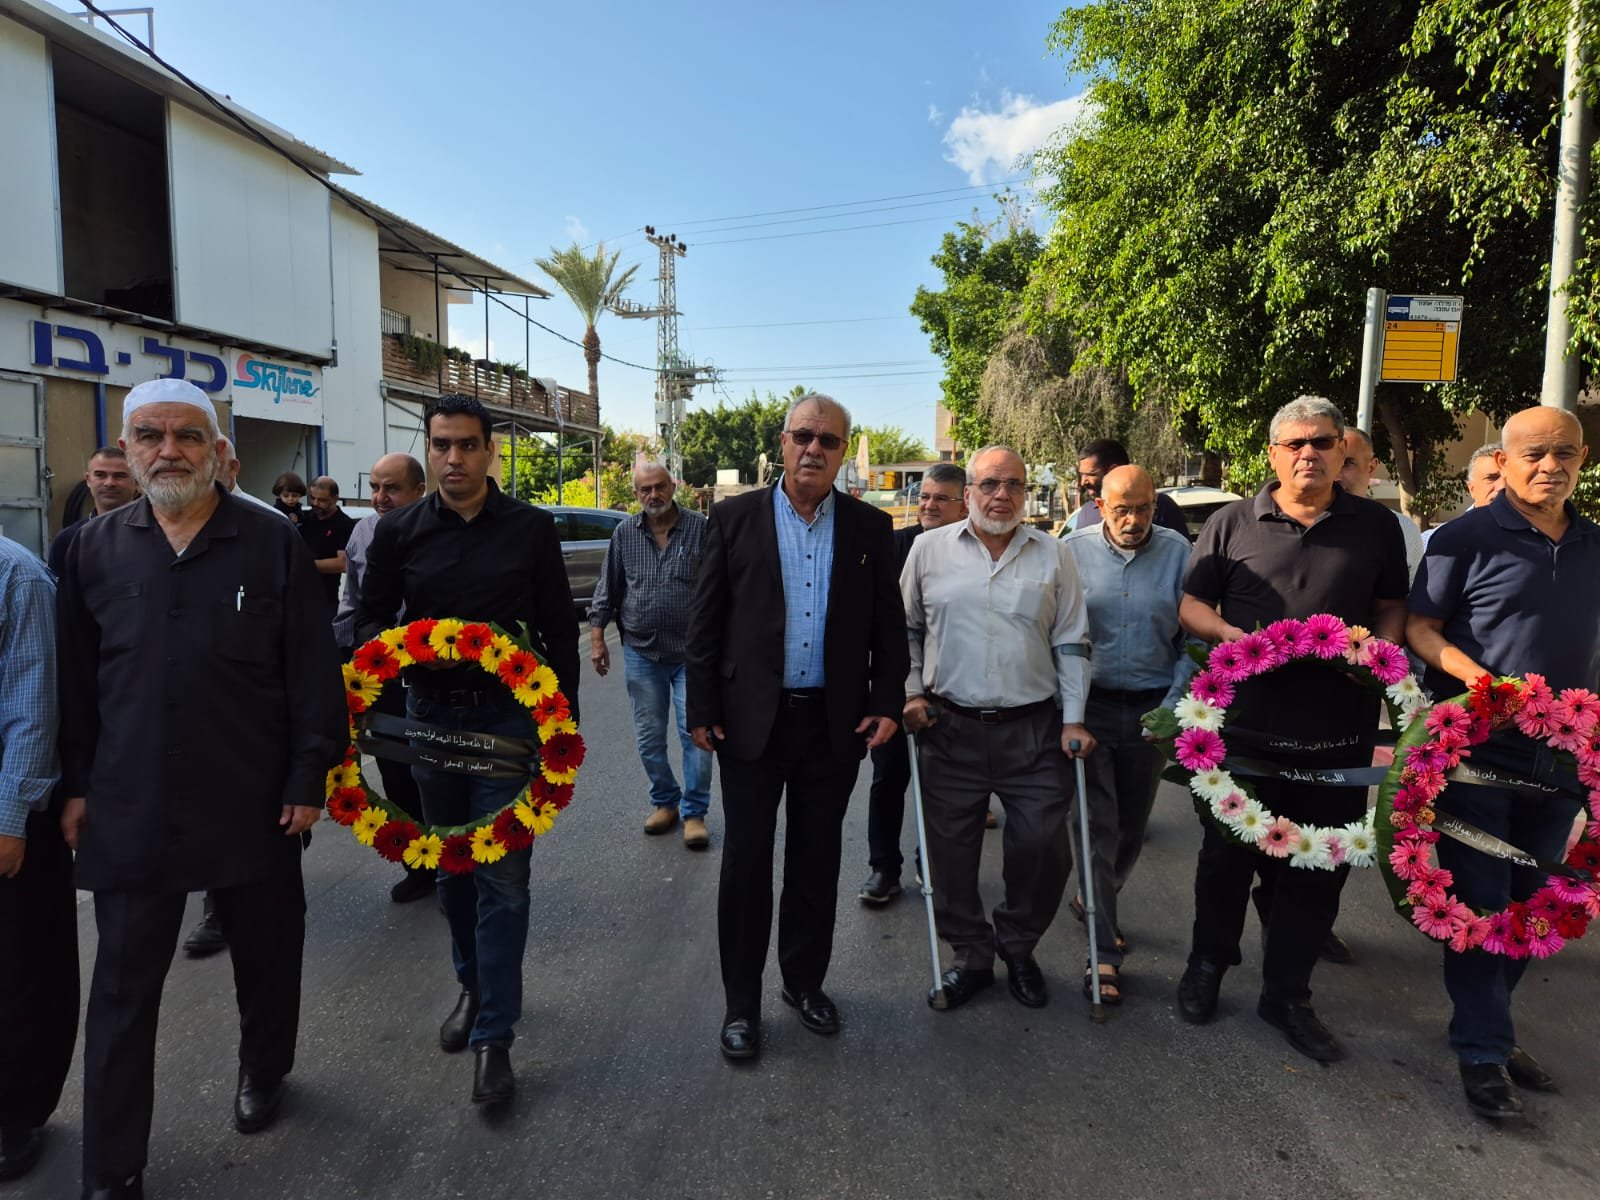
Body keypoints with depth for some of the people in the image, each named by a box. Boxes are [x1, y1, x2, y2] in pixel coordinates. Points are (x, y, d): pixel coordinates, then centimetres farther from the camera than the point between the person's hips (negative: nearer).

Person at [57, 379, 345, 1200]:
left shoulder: (273, 544, -5)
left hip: (252, 805, -1)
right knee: (124, 988, 10)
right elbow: (75, 679, 9)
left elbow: (314, 673, -6)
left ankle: (263, 1074, 43)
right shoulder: (95, 549, 4)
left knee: (267, 960, 16)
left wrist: (309, 779, -8)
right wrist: (76, 784, 6)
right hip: (130, 809, 2)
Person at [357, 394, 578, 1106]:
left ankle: (493, 1036, 8)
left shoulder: (531, 528, -2)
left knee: (502, 878, -2)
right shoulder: (399, 532, 2)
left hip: (509, 717, -3)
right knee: (452, 867, 16)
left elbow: (559, 628, 1)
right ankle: (473, 985, 38)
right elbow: (371, 617, 11)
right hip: (430, 716, 3)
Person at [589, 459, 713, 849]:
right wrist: (597, 636, 4)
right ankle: (664, 801, 29)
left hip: (692, 652, -3)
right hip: (641, 652, 3)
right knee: (649, 736, 11)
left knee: (695, 732, -2)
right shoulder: (624, 534, 4)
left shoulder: (701, 529, -4)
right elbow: (607, 589, 9)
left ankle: (694, 812, 12)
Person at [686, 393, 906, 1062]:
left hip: (835, 724, 2)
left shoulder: (870, 528, 4)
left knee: (817, 860, 14)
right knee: (746, 862, 7)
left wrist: (886, 704, -2)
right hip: (751, 721, -1)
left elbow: (889, 625, 6)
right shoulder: (735, 518, -1)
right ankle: (741, 1001, 24)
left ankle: (805, 981, 34)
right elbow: (705, 621, -1)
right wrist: (702, 710, -4)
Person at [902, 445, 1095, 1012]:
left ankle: (1018, 946, 31)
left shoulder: (1053, 555, 4)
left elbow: (1071, 643, 5)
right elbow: (906, 629, 10)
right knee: (951, 852, 8)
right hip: (950, 730, 0)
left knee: (1043, 849, 4)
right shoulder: (930, 549, 3)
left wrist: (1073, 720, 0)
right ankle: (971, 956, 29)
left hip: (1034, 730, 0)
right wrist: (911, 692, 0)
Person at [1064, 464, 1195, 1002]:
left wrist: (1172, 705, -7)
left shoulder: (1177, 550, -2)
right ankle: (1105, 951, 7)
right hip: (1089, 706, -2)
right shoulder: (1073, 550, -5)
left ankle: (1096, 903, 40)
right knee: (1095, 826, -1)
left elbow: (1191, 637, 0)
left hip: (1151, 709, 2)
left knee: (1131, 824, 15)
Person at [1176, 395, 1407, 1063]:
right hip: (1245, 725, -1)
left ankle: (1287, 995, 29)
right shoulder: (1232, 524, 3)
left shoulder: (1376, 526, 7)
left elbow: (1392, 608, 13)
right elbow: (1191, 607, 4)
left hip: (1339, 734, 2)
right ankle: (1207, 965, 35)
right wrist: (1238, 637, -14)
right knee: (1228, 855, 12)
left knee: (1318, 870, 11)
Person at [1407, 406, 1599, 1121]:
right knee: (1479, 903, 1)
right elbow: (1419, 625, -7)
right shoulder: (1466, 539, -7)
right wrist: (1478, 678, -23)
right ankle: (1483, 1051, 14)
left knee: (1528, 905, 14)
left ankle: (1487, 1026, 30)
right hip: (1477, 753, -5)